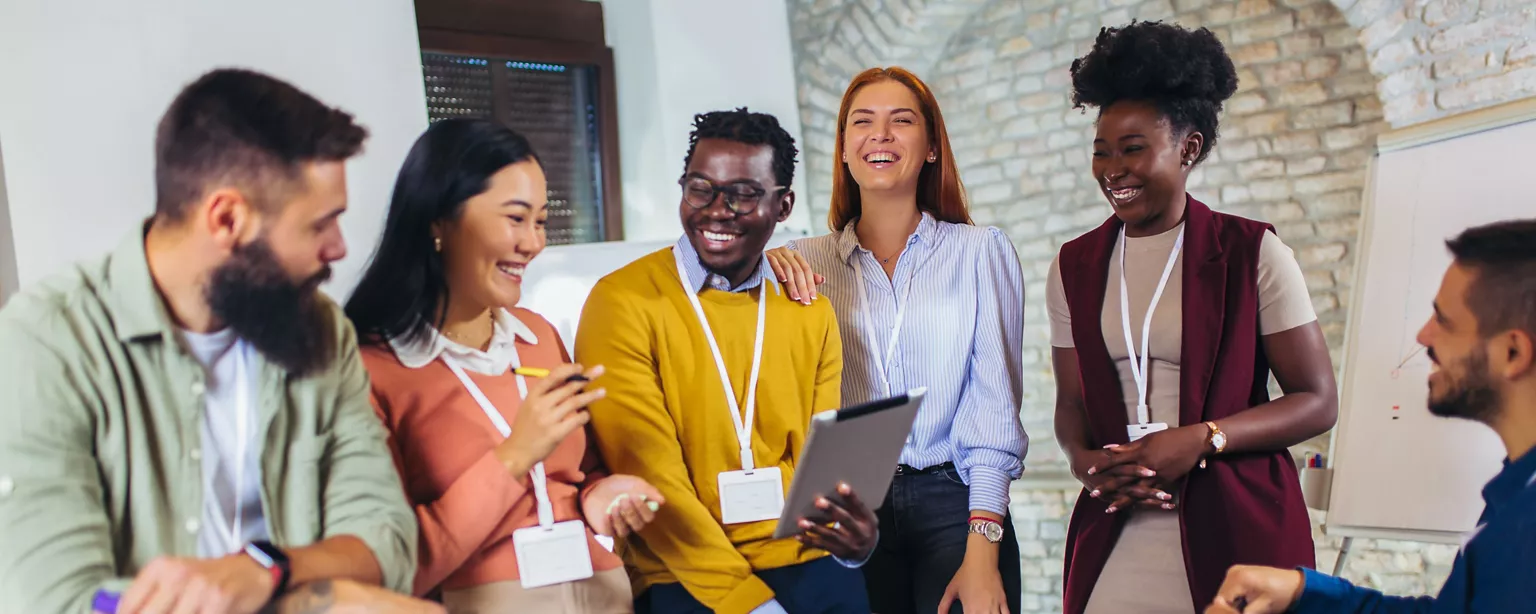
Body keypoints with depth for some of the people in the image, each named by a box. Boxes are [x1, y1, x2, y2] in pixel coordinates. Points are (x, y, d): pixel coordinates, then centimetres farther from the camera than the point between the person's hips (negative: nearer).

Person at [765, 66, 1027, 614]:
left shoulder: (981, 251, 1)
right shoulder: (808, 261, 6)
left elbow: (993, 402, -3)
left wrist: (982, 548, -11)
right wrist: (760, 266, -12)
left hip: (955, 506, -1)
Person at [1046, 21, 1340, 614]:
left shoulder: (1252, 253, -4)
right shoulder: (1074, 267, 6)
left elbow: (1318, 402, -3)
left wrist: (1203, 439, -17)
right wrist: (1082, 458, -9)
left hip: (1239, 526, -2)